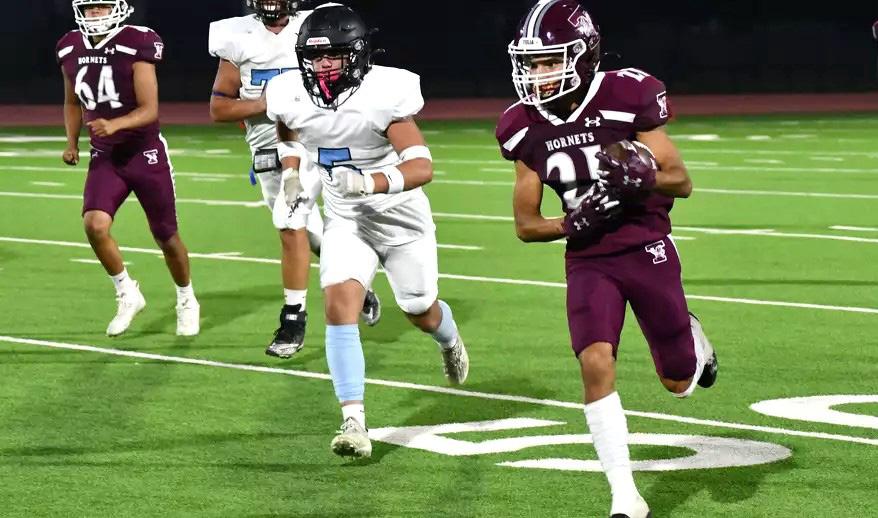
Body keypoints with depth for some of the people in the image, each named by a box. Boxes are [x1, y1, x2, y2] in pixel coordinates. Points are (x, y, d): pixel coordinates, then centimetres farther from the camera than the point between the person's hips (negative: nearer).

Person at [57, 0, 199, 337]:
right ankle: (127, 294, 1)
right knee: (95, 224, -21)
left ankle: (186, 301, 33)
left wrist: (114, 125, -34)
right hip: (105, 158, 3)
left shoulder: (135, 47, -16)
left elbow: (150, 109, -18)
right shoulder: (70, 50, 0)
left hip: (145, 154, -3)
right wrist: (72, 142, 3)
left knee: (166, 237, 8)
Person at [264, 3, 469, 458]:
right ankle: (354, 423, -21)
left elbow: (422, 166, -32)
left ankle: (450, 342, 56)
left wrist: (370, 183, -47)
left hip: (401, 219, -2)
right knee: (339, 306, -19)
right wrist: (292, 176, -6)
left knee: (421, 313, 16)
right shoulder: (293, 97, -14)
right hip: (346, 222, 3)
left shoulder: (382, 95, -28)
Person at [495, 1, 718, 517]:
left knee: (680, 383, 7)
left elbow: (682, 182, -7)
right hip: (589, 262, 2)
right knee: (596, 364, -20)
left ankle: (692, 340, 45)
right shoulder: (526, 129, -2)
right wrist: (573, 223, -17)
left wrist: (642, 175, -29)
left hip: (647, 251, -2)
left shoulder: (628, 99, -15)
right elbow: (526, 225, 3)